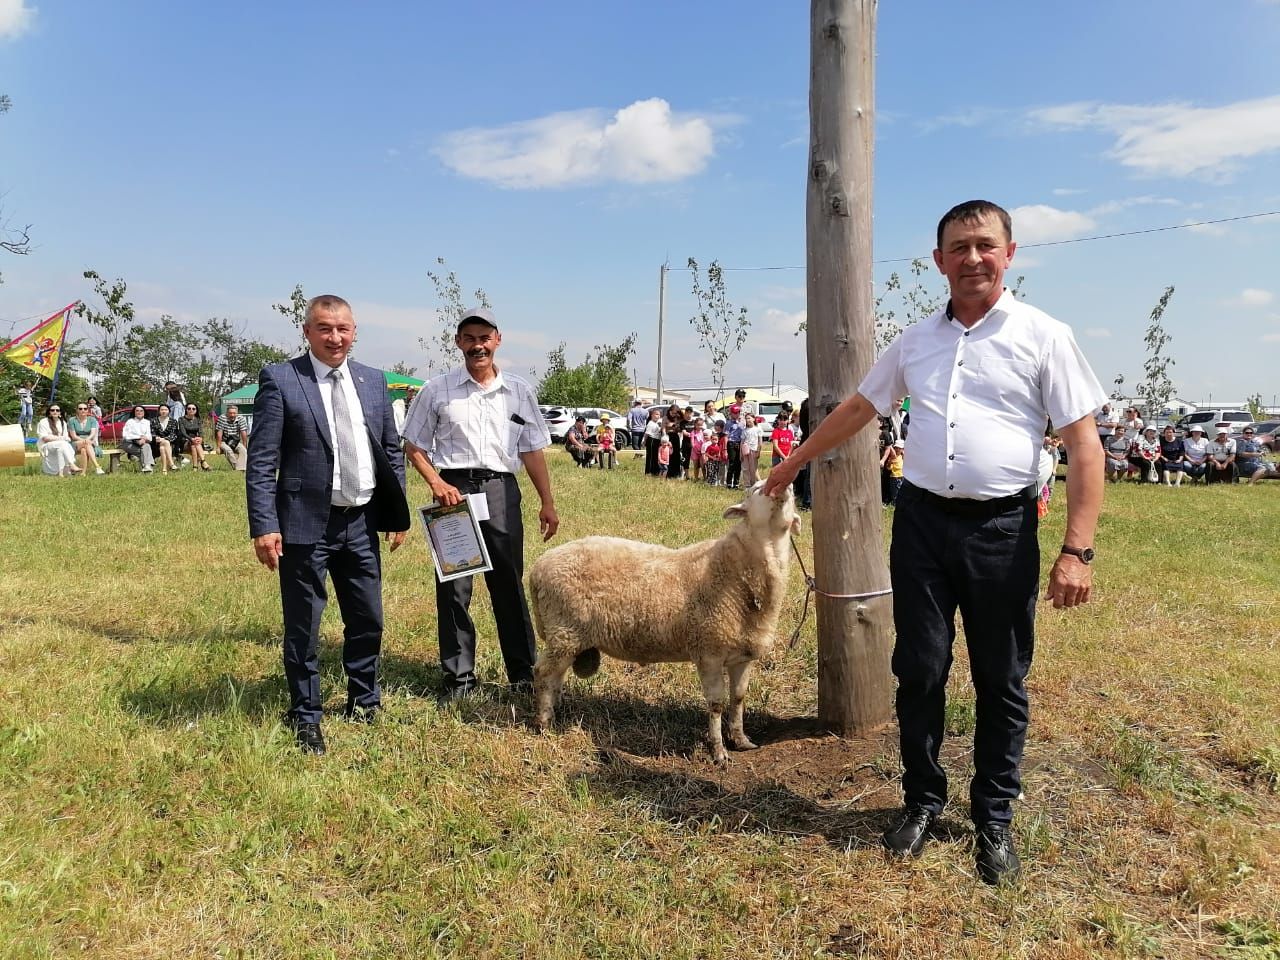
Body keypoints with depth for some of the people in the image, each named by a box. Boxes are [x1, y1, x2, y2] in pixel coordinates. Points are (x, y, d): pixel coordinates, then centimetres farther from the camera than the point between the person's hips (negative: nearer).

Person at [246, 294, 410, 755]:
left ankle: (364, 704, 35)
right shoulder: (279, 379, -6)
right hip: (305, 525, -4)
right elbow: (261, 461, -9)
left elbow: (392, 450, 13)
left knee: (368, 621, 15)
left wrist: (398, 511, 8)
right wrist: (264, 526, -15)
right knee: (303, 628, 7)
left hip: (362, 523, 5)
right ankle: (306, 718, 24)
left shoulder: (373, 380, 8)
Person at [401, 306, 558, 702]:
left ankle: (523, 671, 20)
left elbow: (532, 451, 12)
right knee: (453, 585, 3)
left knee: (509, 582, 8)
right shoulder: (437, 390, 3)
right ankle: (458, 676, 15)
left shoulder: (519, 391, 8)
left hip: (500, 490, 1)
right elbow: (413, 446, 7)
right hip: (453, 490, -1)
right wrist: (437, 484, -9)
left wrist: (547, 502, 8)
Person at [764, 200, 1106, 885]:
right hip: (920, 520, 3)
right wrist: (791, 465, 26)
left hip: (1003, 527, -3)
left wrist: (1076, 551, -12)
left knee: (1001, 682, 8)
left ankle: (994, 820, 25)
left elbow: (1083, 445, -5)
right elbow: (856, 409, 22)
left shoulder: (1042, 336, -1)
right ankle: (922, 802, 26)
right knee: (919, 671, 8)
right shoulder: (916, 341, 11)